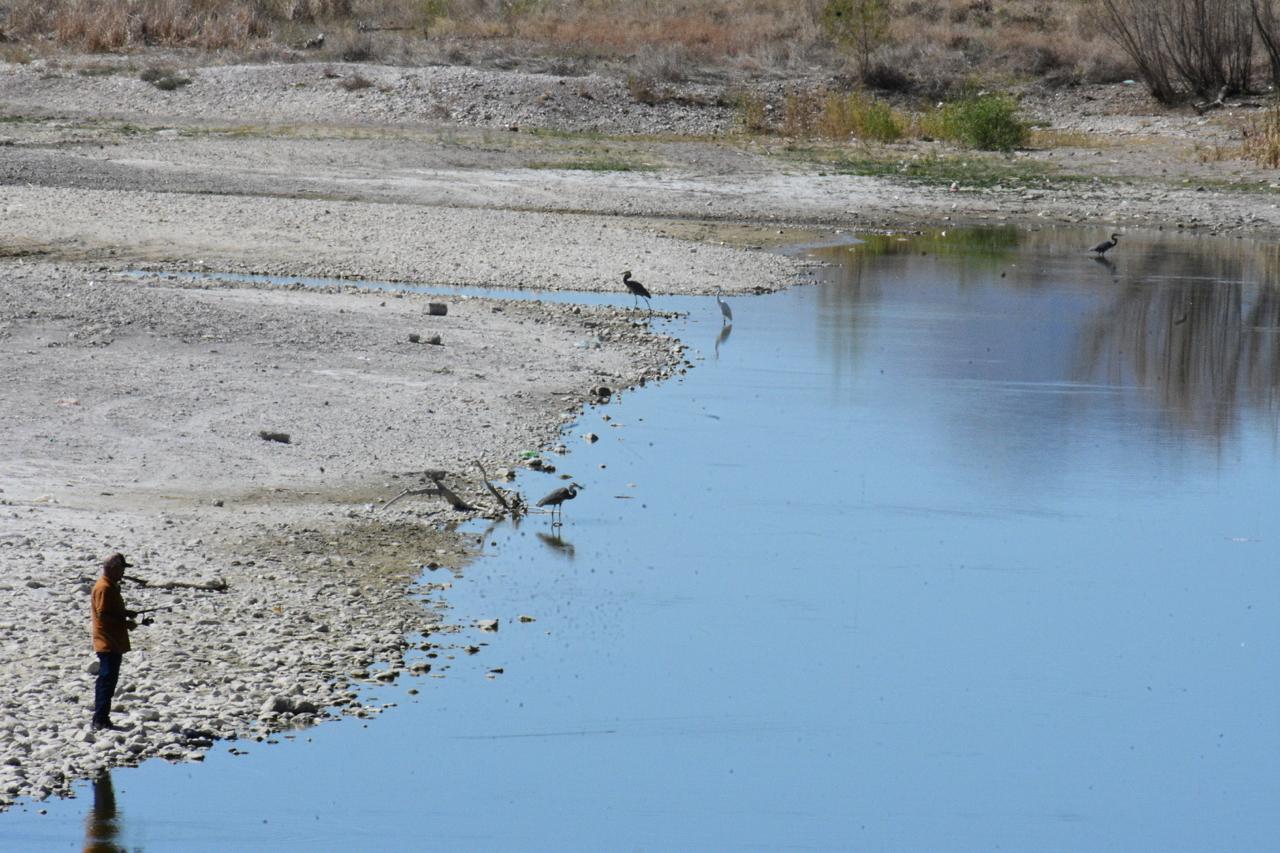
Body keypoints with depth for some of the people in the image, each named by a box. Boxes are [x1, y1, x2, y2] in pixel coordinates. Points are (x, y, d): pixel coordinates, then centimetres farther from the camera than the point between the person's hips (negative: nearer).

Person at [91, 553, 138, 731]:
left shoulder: (112, 587, 17)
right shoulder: (104, 588, -15)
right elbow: (103, 615, -22)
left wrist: (126, 614, 8)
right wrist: (125, 623, -18)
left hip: (115, 642, 11)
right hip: (108, 643, -11)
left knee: (108, 680, 13)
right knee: (107, 680, -12)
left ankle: (102, 719, 17)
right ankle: (100, 720, -14)